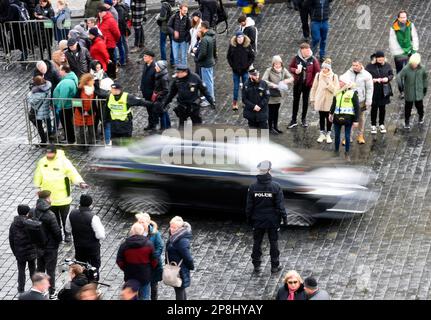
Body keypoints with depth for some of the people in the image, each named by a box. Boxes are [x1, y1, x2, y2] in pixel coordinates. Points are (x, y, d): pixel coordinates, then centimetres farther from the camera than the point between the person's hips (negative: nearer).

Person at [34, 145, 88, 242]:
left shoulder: (63, 161, -12)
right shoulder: (42, 162, -1)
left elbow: (73, 172, -16)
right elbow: (38, 175, 10)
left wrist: (80, 182, -29)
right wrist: (38, 187, 9)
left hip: (63, 197, -3)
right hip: (49, 197, 4)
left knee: (65, 217, 7)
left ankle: (67, 234, 24)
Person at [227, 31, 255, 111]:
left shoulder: (248, 46, -6)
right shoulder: (232, 46, -5)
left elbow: (252, 57, 0)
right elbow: (229, 57, 3)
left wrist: (247, 65, -9)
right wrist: (233, 66, -4)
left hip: (245, 70, 0)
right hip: (236, 71, 0)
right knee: (236, 87, 6)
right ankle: (235, 103, 14)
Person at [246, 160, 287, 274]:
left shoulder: (253, 187, -8)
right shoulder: (275, 187, -14)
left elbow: (249, 206, -1)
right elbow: (280, 205, -11)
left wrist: (249, 219, 10)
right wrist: (284, 217, 1)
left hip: (258, 220, 2)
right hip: (273, 220, -2)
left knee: (257, 243, 13)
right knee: (273, 243, 11)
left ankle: (256, 266, 17)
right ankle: (275, 266, 16)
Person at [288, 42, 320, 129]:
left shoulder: (313, 59, -9)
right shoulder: (296, 58, -7)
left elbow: (317, 72, -4)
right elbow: (290, 67, 4)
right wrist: (295, 70, -17)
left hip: (307, 84, -1)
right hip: (297, 83, 1)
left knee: (305, 101, 12)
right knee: (296, 101, 8)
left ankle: (304, 119, 27)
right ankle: (293, 120, 16)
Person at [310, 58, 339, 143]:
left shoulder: (334, 77, -7)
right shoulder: (318, 75, -1)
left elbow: (336, 89, -12)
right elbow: (314, 87, 6)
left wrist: (328, 83, -22)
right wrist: (312, 98, 6)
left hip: (329, 101, -2)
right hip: (320, 100, 2)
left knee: (329, 118, 6)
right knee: (321, 117, 11)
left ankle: (328, 134, 17)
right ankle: (322, 134, 21)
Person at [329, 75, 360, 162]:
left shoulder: (352, 93, -9)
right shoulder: (337, 92, 7)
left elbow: (357, 107, -8)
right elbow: (334, 104, 19)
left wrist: (356, 120, -10)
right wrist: (331, 113, 11)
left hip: (348, 118, -5)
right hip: (338, 117, 5)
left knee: (347, 136, 3)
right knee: (337, 135, 12)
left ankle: (347, 154, 16)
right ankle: (336, 152, 26)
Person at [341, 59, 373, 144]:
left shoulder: (366, 75, -6)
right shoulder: (348, 73, 1)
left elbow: (369, 89, -4)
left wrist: (368, 101, -7)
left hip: (361, 101, -1)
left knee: (361, 119, 10)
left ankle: (360, 136, 24)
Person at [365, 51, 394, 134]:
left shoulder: (387, 66, -1)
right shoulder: (370, 66, -9)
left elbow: (391, 75, 7)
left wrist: (388, 78, -14)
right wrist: (373, 80, -23)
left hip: (384, 90, 2)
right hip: (374, 91, -2)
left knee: (382, 108, 13)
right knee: (374, 108, 7)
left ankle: (381, 124, 29)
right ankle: (373, 125, 21)